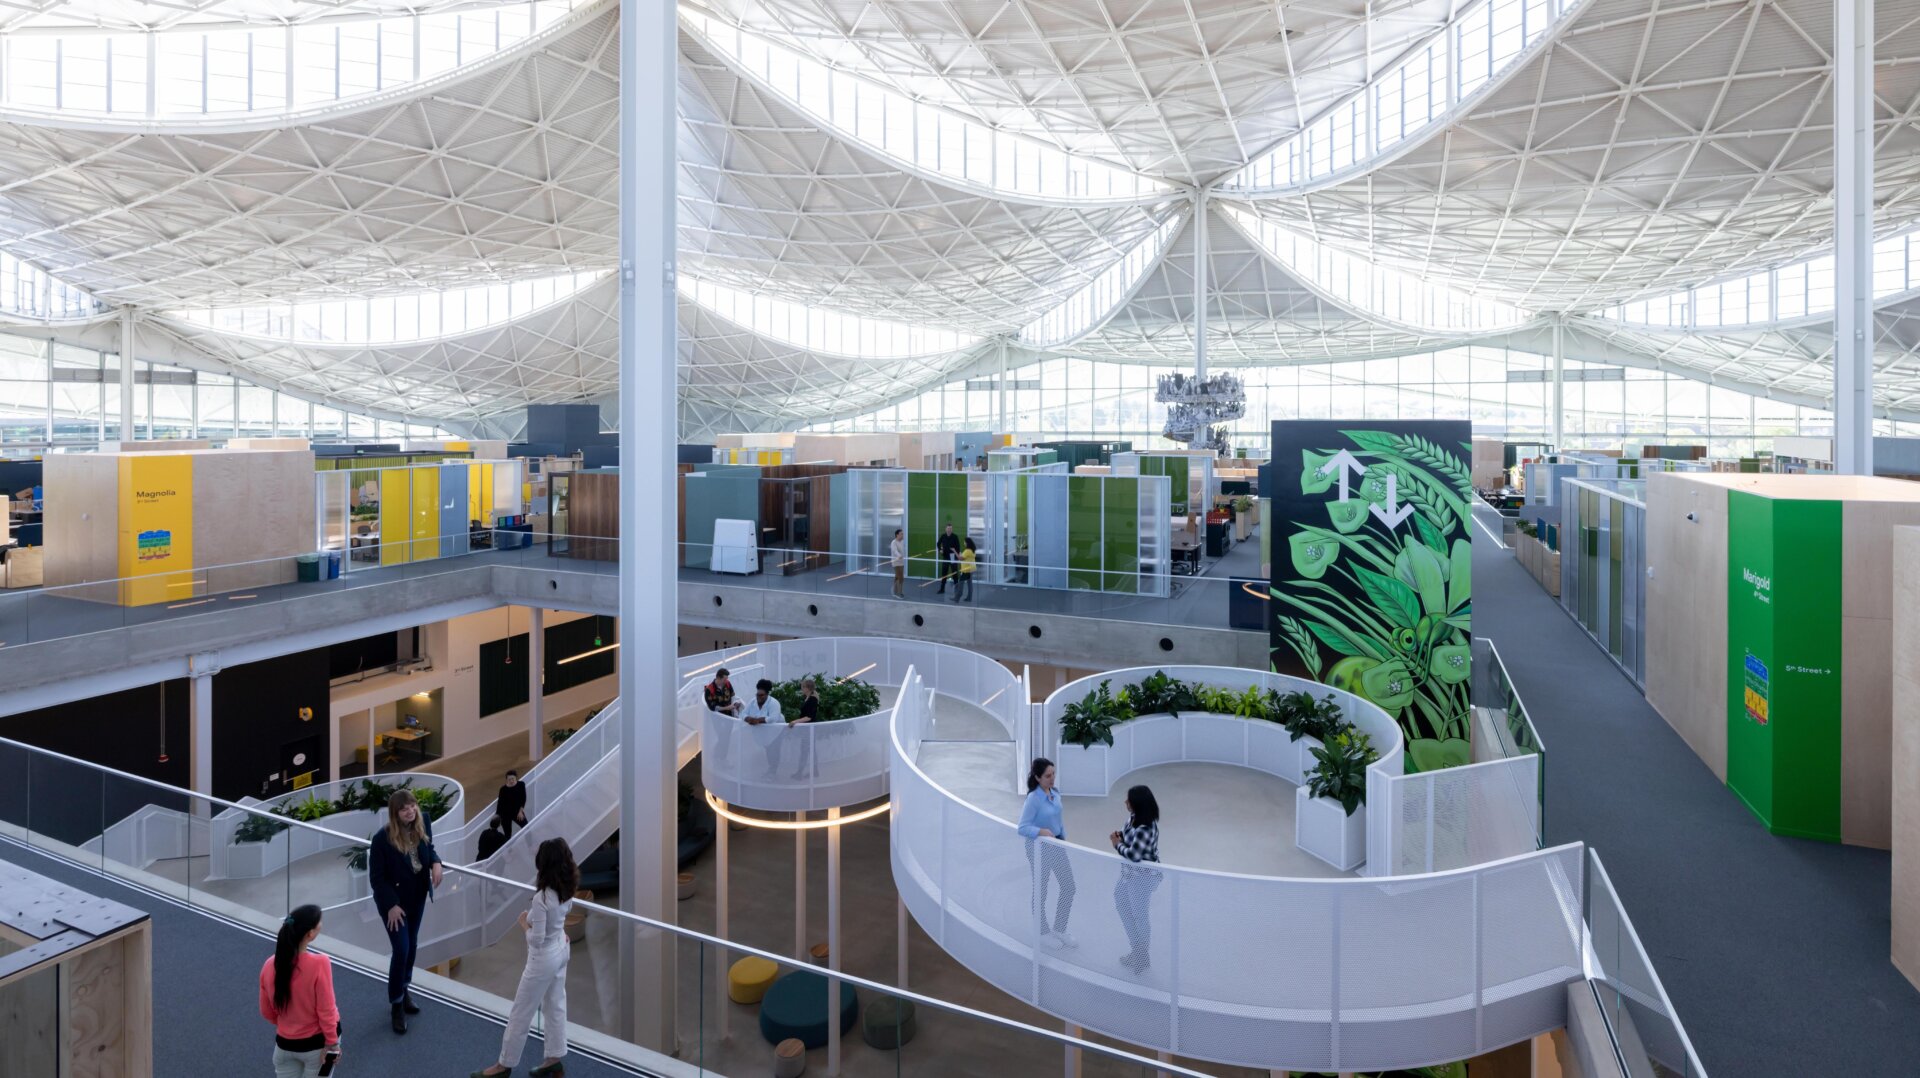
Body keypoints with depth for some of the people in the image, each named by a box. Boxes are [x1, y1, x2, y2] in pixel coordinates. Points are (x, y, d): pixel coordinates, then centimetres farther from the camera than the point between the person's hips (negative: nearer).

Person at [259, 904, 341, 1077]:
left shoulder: (269, 966, -10)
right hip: (318, 1041, -4)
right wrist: (332, 1043, -7)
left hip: (286, 1043, 4)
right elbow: (326, 1011, -19)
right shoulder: (319, 963, -27)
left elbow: (266, 1012, 4)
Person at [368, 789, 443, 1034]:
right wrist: (391, 905, -19)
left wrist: (436, 863, -15)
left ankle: (405, 990, 41)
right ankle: (397, 1005, 14)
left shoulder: (423, 823, -11)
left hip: (417, 896, 5)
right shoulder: (382, 838, -25)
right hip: (394, 900, -5)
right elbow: (376, 877, -17)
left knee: (412, 946, 19)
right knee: (401, 950, -4)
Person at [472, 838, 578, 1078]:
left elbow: (536, 940, -26)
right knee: (555, 1006, 21)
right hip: (561, 950, 8)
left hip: (544, 958, -8)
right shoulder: (566, 888, -9)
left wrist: (524, 922, -11)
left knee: (520, 1013, 12)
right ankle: (556, 1058, 33)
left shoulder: (542, 898, -33)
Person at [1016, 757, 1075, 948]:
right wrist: (1042, 831, -37)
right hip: (1039, 848, -7)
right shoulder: (1033, 799, -22)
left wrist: (1064, 841, 13)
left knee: (1069, 886, 10)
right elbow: (1023, 828, -25)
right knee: (1040, 891, 10)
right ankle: (1043, 933, 29)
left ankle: (1059, 929, 29)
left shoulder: (1055, 794, -1)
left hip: (1057, 845, 7)